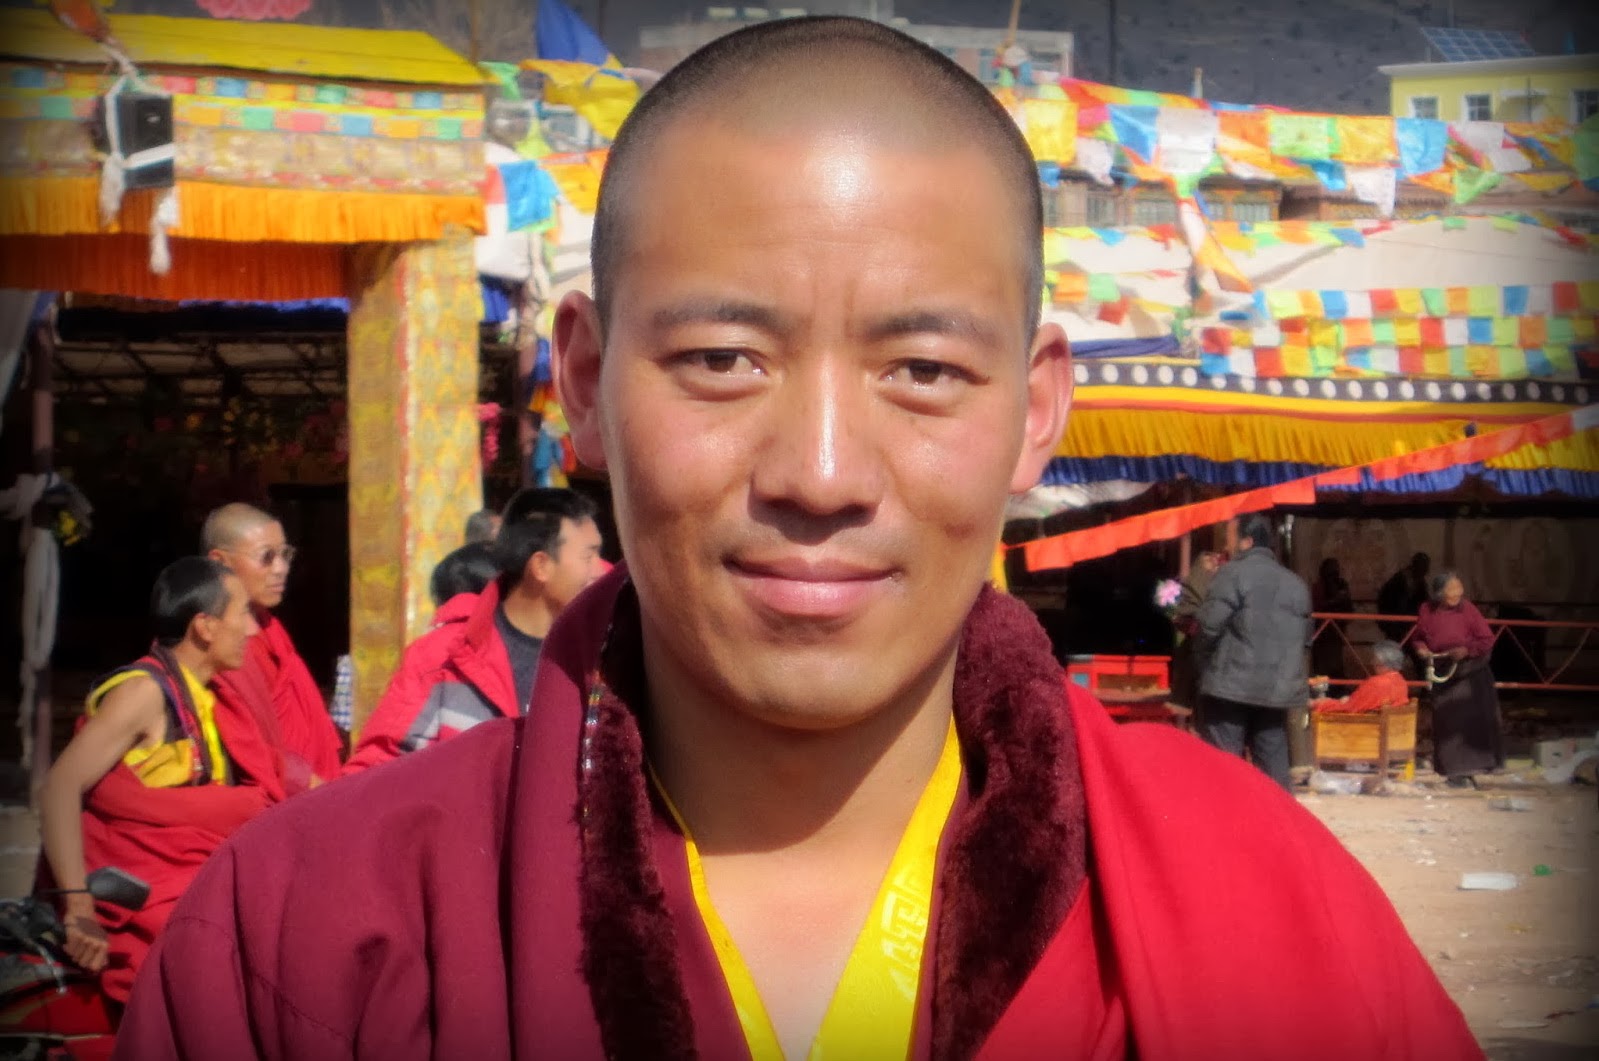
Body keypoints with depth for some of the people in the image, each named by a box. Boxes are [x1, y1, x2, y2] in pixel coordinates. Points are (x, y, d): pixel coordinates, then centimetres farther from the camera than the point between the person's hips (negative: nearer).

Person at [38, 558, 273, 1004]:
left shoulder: (200, 697, 13)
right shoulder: (145, 691, -12)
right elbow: (59, 788, -22)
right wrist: (79, 909, -29)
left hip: (190, 885, 9)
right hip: (135, 900, -9)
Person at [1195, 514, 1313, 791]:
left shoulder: (1234, 573, -8)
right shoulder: (1296, 583, 14)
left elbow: (1210, 623, -13)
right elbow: (1305, 635, 18)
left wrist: (1207, 654, 6)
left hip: (1232, 684, -6)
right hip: (1277, 688, 6)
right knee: (1273, 761, 11)